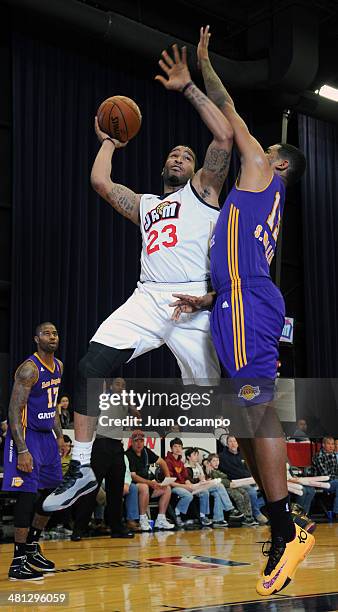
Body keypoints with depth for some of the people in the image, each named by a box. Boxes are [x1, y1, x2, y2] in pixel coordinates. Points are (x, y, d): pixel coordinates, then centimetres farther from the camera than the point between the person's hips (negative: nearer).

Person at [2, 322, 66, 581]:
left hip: (47, 436, 9)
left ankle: (32, 547, 28)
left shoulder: (58, 366, 8)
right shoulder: (29, 369, -19)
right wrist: (22, 451, -28)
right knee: (28, 495, -10)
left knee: (53, 492, 13)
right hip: (26, 436, -9)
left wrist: (59, 436, 16)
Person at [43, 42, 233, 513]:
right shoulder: (145, 205, 30)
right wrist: (109, 142, 32)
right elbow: (100, 182, 18)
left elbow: (224, 137, 1)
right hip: (148, 298, 4)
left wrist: (188, 88, 3)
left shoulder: (202, 190, 16)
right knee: (90, 368, -13)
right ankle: (81, 469, -7)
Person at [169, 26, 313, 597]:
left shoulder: (262, 175, 9)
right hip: (240, 302, 10)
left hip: (248, 303, -10)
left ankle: (287, 532, -18)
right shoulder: (260, 202, 31)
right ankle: (281, 530, 9)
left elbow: (229, 114, 12)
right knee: (247, 415, 7)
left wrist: (204, 66, 24)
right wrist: (203, 300, 19)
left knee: (258, 407, -16)